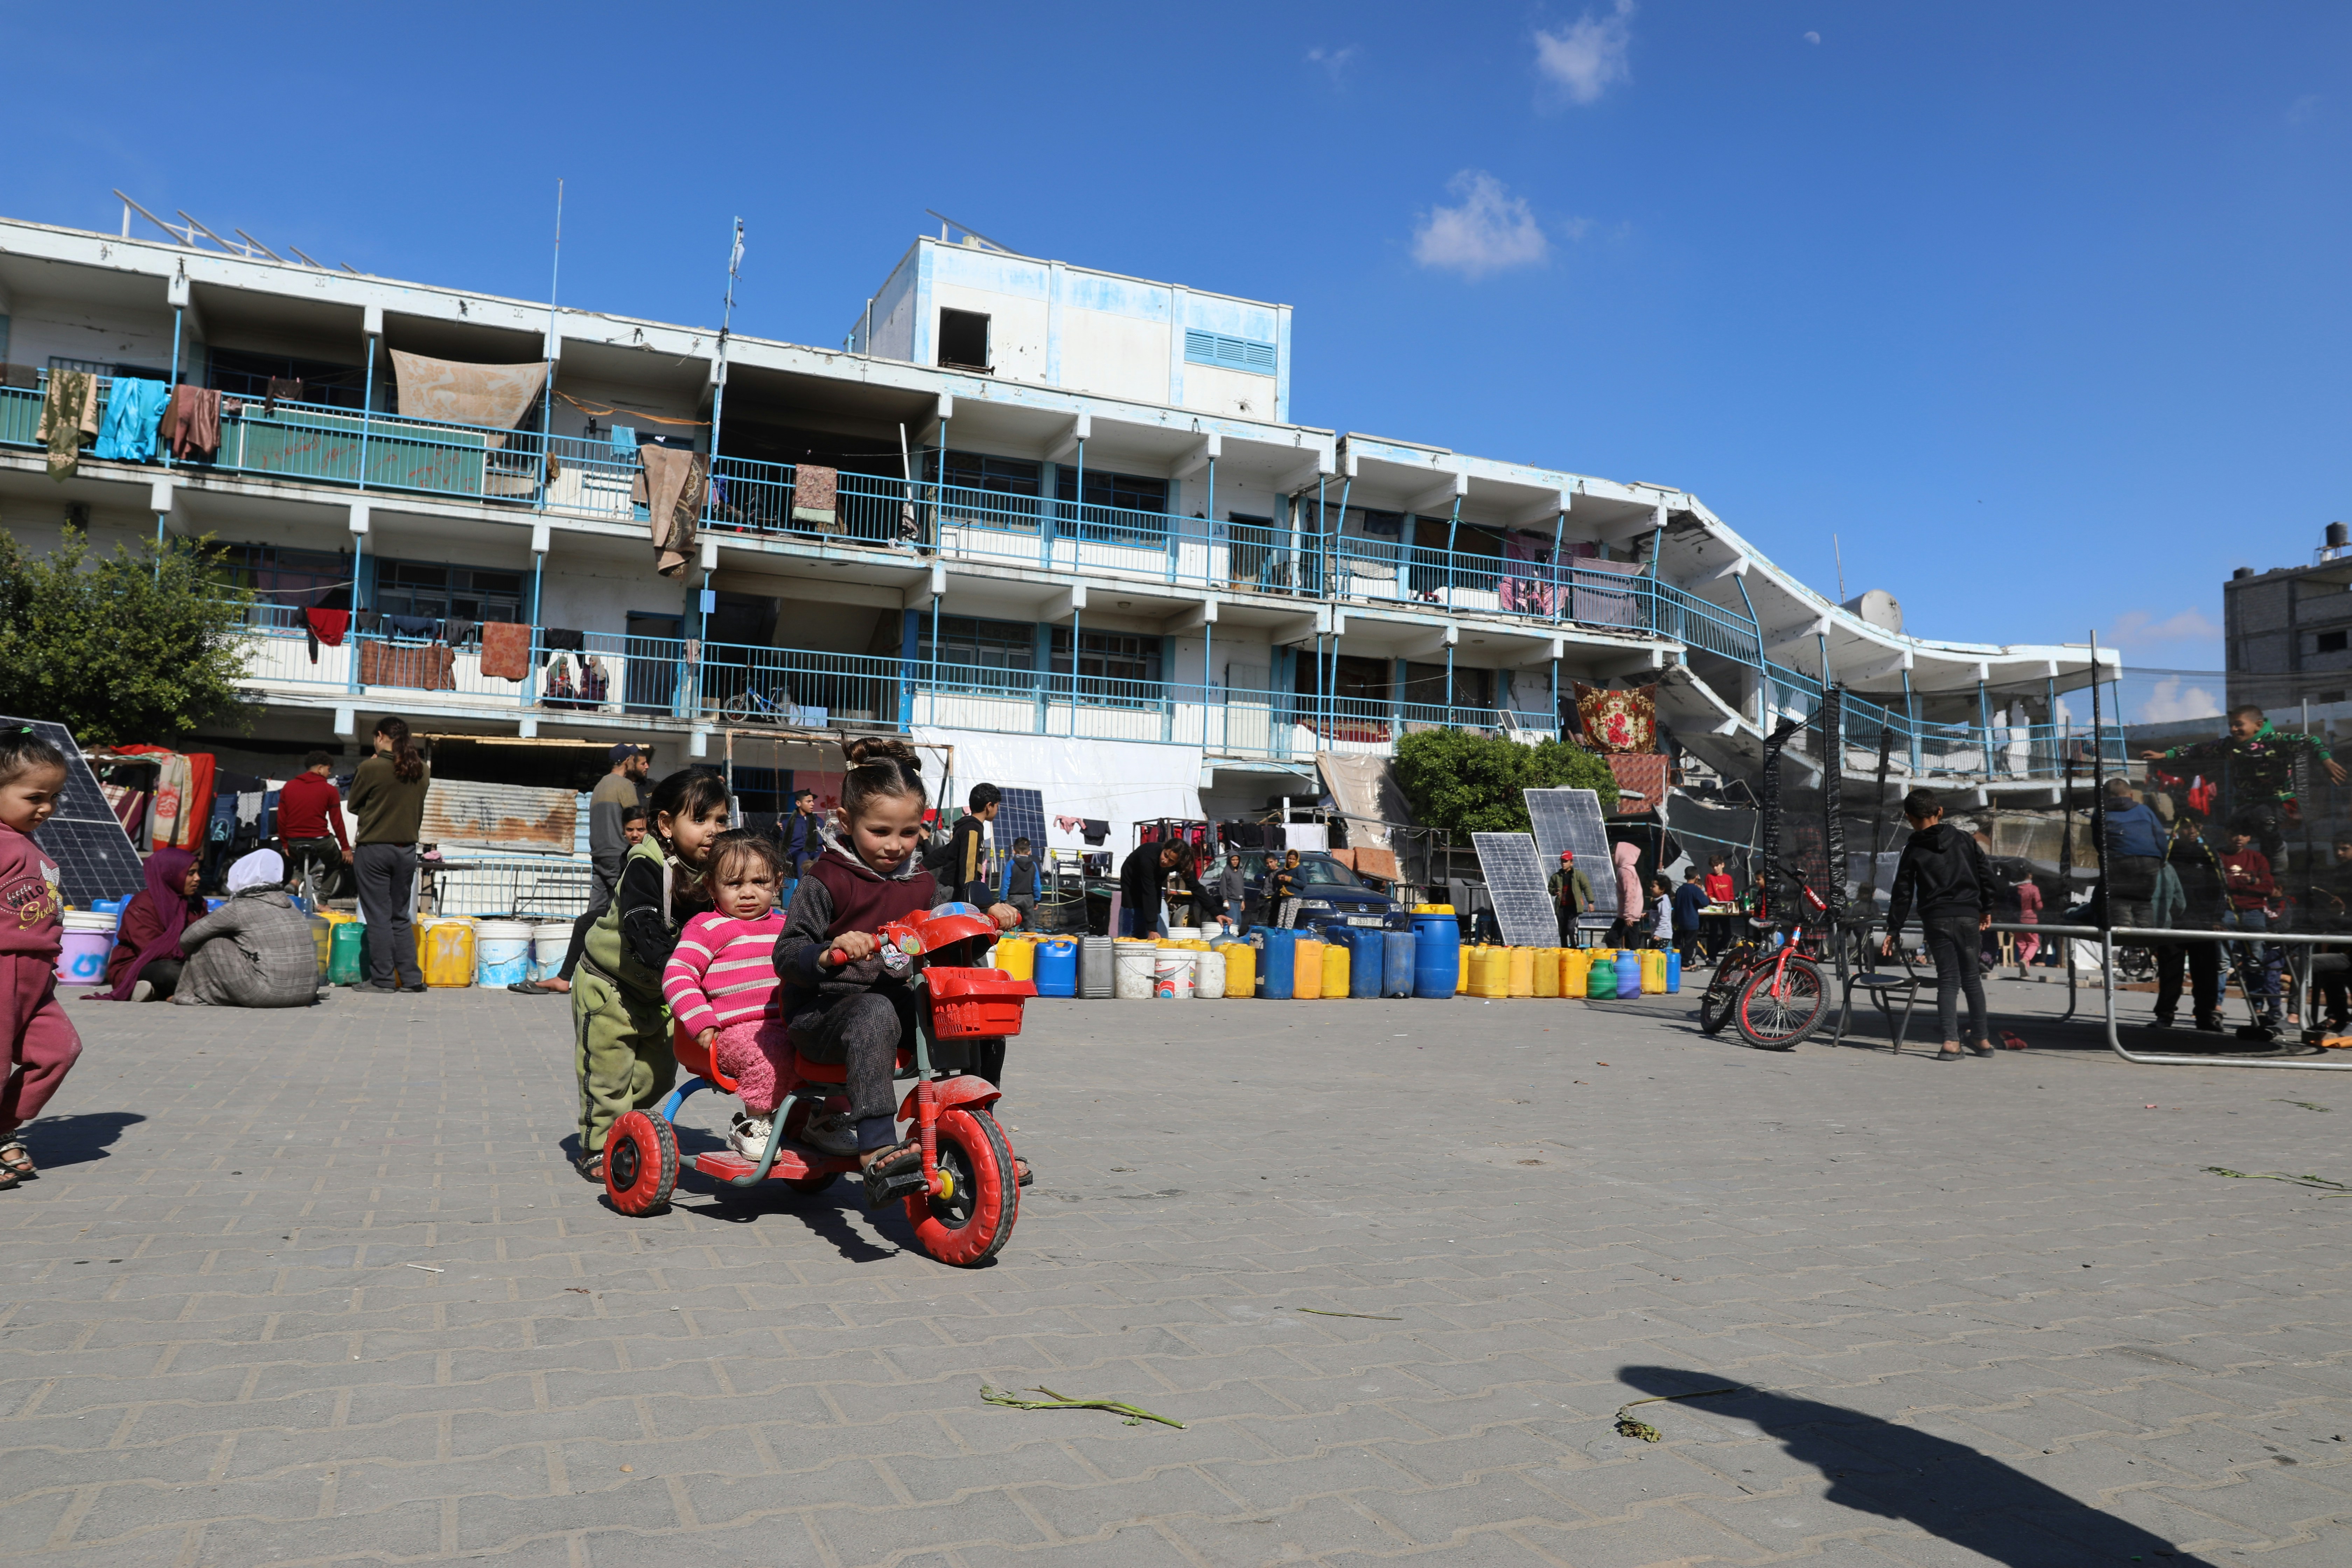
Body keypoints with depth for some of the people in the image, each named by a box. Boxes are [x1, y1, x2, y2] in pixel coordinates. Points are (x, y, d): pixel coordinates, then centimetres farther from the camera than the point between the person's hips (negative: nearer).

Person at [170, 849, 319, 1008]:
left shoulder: (238, 909, -2)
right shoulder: (290, 906, 13)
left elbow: (187, 939, 7)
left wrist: (195, 958, 28)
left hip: (269, 993, -6)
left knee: (209, 943, 9)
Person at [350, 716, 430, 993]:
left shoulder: (370, 768, -12)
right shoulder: (422, 770, 2)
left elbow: (354, 806, 1)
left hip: (374, 849, -4)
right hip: (407, 849, 5)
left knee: (378, 917, 2)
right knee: (401, 917, 12)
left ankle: (383, 979, 4)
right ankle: (411, 978, 10)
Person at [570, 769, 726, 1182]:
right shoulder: (645, 868, -26)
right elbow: (643, 930, -36)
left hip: (659, 993, 7)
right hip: (609, 984, -7)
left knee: (657, 1075, 11)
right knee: (608, 1073, -2)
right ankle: (598, 1148, 12)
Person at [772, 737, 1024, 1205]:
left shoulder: (921, 883, 13)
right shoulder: (826, 882, -5)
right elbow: (787, 955, -10)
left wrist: (990, 915, 3)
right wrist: (829, 953, -32)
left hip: (902, 1001, 6)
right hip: (825, 1012, -6)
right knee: (876, 1014, -38)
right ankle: (877, 1149, -49)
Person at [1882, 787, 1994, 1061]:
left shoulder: (1914, 851, 0)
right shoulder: (1964, 840, 7)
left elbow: (1903, 894, -1)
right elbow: (1985, 875, 9)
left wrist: (1893, 931, 3)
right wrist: (1986, 909, 21)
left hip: (1937, 919, -2)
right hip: (1968, 915, 2)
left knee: (1947, 979, 0)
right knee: (1971, 977, 13)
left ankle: (1951, 1042, -10)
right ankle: (1980, 1039, 18)